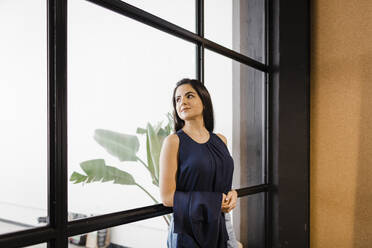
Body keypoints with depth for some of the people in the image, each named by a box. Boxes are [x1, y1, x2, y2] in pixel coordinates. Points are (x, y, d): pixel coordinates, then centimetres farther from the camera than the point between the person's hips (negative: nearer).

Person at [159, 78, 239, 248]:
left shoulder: (220, 140, 6)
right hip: (189, 229, -5)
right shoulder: (173, 141, -10)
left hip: (222, 226, 5)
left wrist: (231, 195, -4)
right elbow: (167, 197, -15)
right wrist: (214, 202, -16)